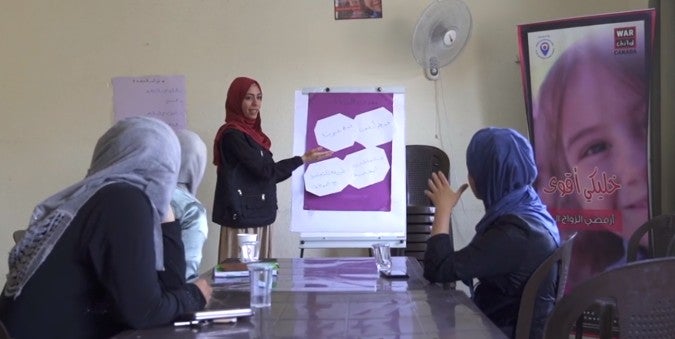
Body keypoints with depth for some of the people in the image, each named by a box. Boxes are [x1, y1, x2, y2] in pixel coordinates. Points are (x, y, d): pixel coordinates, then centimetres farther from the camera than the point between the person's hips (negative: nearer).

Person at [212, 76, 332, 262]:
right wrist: (303, 159, -8)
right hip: (241, 218, -8)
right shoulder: (232, 135, -11)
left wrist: (302, 165, 16)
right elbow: (264, 170, -15)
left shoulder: (253, 133, 14)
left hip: (259, 218, 8)